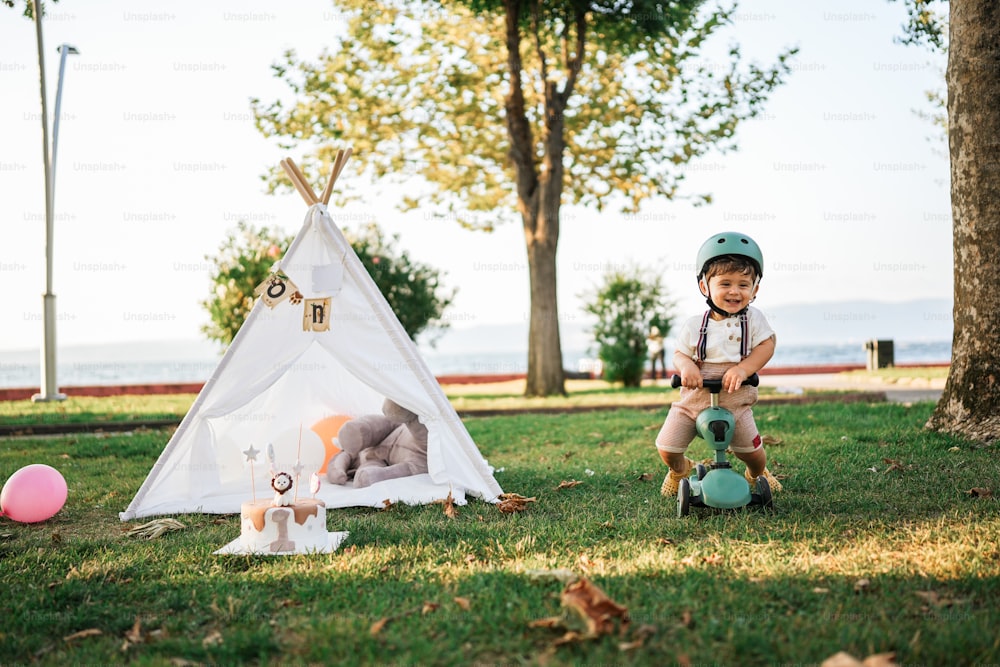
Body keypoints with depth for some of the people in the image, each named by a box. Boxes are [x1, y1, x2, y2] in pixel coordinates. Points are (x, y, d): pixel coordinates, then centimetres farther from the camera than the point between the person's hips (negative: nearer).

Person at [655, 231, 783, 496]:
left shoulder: (752, 319, -3)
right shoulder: (694, 326, -5)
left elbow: (766, 346, -9)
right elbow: (680, 353, -1)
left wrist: (743, 368, -25)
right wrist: (686, 365, -25)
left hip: (736, 401, 0)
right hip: (694, 398, 0)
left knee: (752, 450, -1)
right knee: (666, 447, -4)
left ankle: (757, 475, 38)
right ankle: (680, 470, 34)